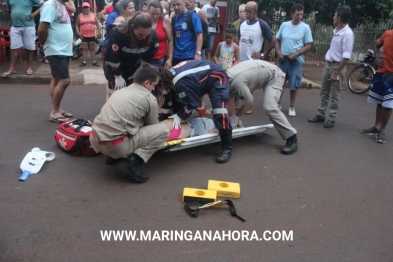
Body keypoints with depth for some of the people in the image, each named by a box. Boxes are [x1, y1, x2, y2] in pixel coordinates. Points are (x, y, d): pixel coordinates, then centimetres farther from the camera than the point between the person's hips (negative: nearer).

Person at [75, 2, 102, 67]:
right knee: (85, 48, 1)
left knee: (92, 48, 6)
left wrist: (99, 32, -3)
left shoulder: (93, 15, 6)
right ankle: (84, 62, 3)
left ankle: (94, 61, 9)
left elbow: (98, 24, 7)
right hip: (84, 35, -1)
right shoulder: (80, 16, 4)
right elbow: (77, 25, 7)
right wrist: (78, 32, -7)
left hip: (92, 35, 1)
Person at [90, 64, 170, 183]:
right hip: (115, 145, -7)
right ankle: (132, 161, -8)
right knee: (163, 130, 2)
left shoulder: (122, 91, 19)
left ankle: (114, 156, 19)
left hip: (95, 140, 8)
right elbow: (152, 125, 16)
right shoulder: (149, 98, 0)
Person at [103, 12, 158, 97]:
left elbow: (147, 59, -9)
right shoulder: (118, 33, -35)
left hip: (134, 66, 4)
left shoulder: (153, 35, -23)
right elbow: (111, 58, -25)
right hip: (115, 66, -3)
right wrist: (118, 76, -17)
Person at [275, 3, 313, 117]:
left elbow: (308, 46, -5)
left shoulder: (305, 27, -4)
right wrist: (279, 53, -7)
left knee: (294, 85, 2)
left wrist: (295, 55, -14)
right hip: (282, 59, 2)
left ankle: (292, 107, 16)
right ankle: (278, 103, 25)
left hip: (296, 60, -2)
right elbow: (277, 40, 8)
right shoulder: (284, 25, 2)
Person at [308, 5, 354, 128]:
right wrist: (328, 64, 16)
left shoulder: (347, 33, -19)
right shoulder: (335, 30, 6)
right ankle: (320, 114, 23)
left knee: (334, 95, 1)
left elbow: (346, 57, -21)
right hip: (328, 63, 8)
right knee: (324, 92, 13)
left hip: (337, 65, -8)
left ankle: (332, 118, 11)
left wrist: (336, 73, -22)